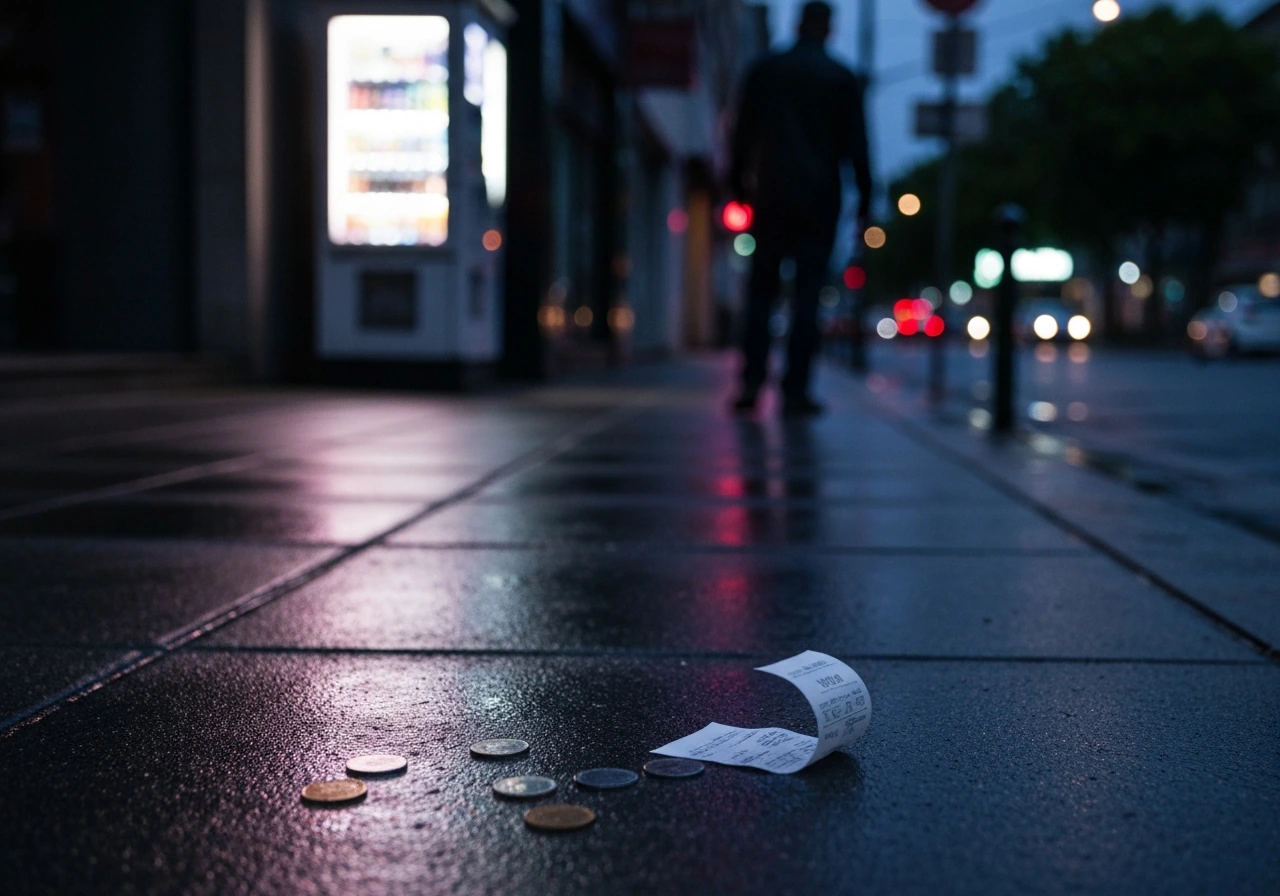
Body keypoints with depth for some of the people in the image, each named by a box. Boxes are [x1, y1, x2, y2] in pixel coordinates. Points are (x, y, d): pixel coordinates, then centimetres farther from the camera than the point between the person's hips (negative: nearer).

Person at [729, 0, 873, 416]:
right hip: (820, 197, -1)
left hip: (772, 194, 1)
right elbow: (856, 145, 2)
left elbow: (744, 133, 5)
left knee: (761, 288, 7)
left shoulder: (764, 71, 6)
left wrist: (739, 184, 10)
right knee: (808, 293, 0)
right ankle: (795, 390, -3)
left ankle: (752, 382, -4)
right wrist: (864, 200, 5)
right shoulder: (843, 79, 3)